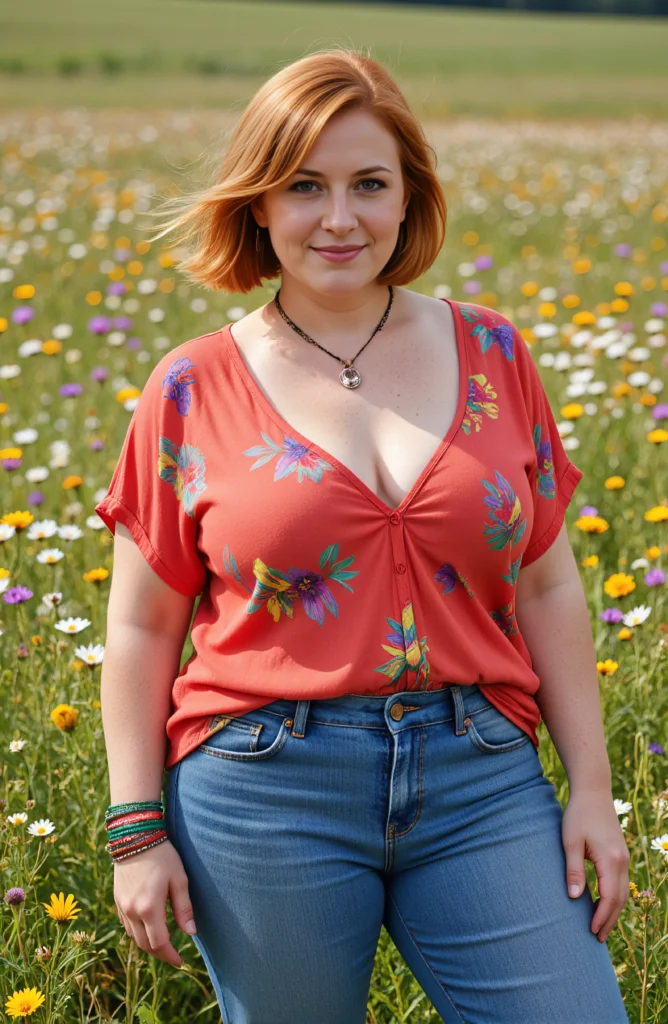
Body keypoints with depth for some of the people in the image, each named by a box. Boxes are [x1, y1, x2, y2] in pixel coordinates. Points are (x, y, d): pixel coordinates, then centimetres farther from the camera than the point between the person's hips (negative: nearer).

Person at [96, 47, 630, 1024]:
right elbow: (142, 626, 5)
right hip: (266, 795, -1)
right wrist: (138, 830, 1)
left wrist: (592, 787, 5)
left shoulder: (489, 352, 5)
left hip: (480, 785, 2)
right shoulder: (193, 390, 0)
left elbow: (548, 589, 9)